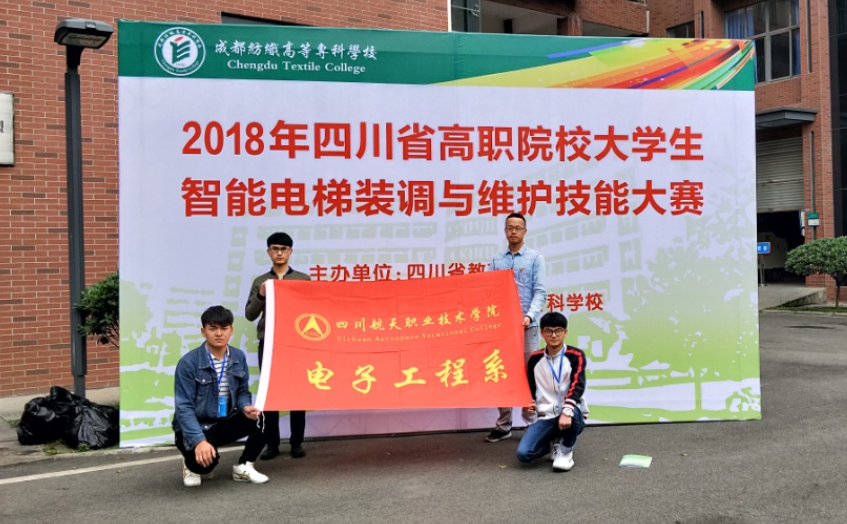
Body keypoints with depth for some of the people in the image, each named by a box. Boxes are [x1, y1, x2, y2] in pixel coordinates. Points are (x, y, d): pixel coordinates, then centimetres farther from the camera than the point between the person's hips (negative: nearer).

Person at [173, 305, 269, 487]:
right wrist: (200, 440, -32)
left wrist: (246, 407, -17)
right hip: (195, 427, -4)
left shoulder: (239, 357, -1)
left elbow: (242, 391, 8)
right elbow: (184, 407, -20)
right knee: (204, 461, -34)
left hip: (225, 423, 5)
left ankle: (243, 467, 2)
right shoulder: (188, 362, -17)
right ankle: (191, 465, 8)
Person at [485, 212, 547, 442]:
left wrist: (530, 316, -20)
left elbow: (540, 292, -5)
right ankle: (503, 426, 14)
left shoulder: (535, 258, 2)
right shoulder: (496, 260, 10)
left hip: (526, 325, -3)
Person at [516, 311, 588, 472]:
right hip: (544, 418, 3)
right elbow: (530, 389, 17)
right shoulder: (535, 359, 6)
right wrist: (529, 404, -6)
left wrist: (566, 411, -35)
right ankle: (555, 442, 15)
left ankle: (566, 450, -7)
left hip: (571, 416, -2)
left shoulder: (576, 356, -4)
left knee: (572, 411, -40)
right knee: (523, 453, -20)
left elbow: (577, 386, -19)